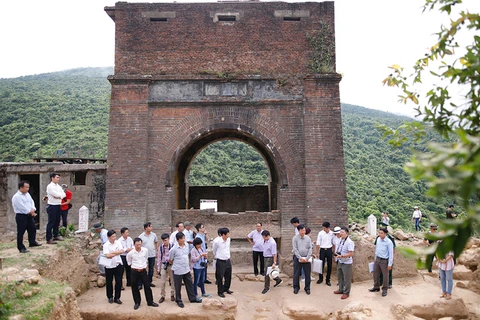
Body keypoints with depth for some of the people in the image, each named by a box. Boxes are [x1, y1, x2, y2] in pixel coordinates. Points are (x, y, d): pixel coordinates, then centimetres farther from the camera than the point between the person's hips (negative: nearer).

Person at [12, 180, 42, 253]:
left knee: (32, 229, 18)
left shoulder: (27, 194, 9)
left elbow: (32, 202, 8)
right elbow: (22, 207, -21)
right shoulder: (16, 197, -17)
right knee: (21, 232, 0)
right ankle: (21, 248, 7)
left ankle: (32, 242, 36)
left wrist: (33, 210, -11)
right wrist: (31, 212, -14)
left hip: (29, 215, 9)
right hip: (21, 216, -8)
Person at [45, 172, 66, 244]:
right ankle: (48, 239, 1)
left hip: (58, 205, 8)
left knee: (57, 222, 16)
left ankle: (56, 236, 28)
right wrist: (61, 195, -2)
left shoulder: (58, 186, 12)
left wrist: (58, 196, -11)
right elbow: (56, 195, -19)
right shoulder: (50, 186, -11)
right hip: (52, 206, -8)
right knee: (51, 222, -4)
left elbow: (64, 194, 5)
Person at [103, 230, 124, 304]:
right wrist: (117, 253, -13)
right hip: (109, 266, -2)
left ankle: (117, 298, 15)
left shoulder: (118, 242, 1)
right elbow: (107, 255, -18)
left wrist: (112, 252, -16)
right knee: (109, 282, 11)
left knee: (119, 281, 2)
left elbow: (121, 251, -11)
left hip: (118, 265, 2)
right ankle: (110, 297, 29)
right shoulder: (106, 245, -8)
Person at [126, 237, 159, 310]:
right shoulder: (130, 253, -13)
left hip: (143, 271, 1)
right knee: (135, 288, 8)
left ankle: (150, 302, 19)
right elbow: (129, 262, 8)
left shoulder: (145, 250, -7)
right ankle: (137, 302, 26)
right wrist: (134, 266, 8)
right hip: (134, 272, -1)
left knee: (147, 286, 5)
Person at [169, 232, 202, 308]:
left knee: (189, 284, 15)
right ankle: (179, 301, 27)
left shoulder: (187, 245, -2)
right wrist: (176, 265, 4)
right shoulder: (174, 249, -19)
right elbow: (170, 260, -6)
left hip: (186, 269, 5)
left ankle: (193, 298, 31)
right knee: (178, 287, 10)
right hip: (178, 271, -5)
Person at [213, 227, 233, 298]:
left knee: (228, 276, 17)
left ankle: (226, 289, 37)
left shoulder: (228, 239, -4)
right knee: (220, 277, 5)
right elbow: (214, 250, -2)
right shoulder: (217, 241, -21)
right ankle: (220, 292, 20)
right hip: (220, 262, -6)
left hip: (228, 260, 6)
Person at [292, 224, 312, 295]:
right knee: (296, 274, 5)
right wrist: (300, 258, -14)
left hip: (306, 258, 2)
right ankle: (296, 287, 19)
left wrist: (307, 258, -9)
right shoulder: (295, 238, -4)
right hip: (298, 258, -2)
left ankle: (307, 288, 20)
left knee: (307, 274, 7)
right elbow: (295, 249, -8)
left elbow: (310, 248, 1)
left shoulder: (308, 238, 3)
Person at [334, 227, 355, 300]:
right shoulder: (341, 240, 5)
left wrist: (341, 256, -28)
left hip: (346, 263, -8)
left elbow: (351, 254, -25)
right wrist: (336, 254, 1)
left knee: (347, 279, 5)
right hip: (340, 262, 9)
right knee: (339, 276, 20)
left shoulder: (349, 242, -22)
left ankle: (346, 293, 19)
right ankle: (341, 290, 37)